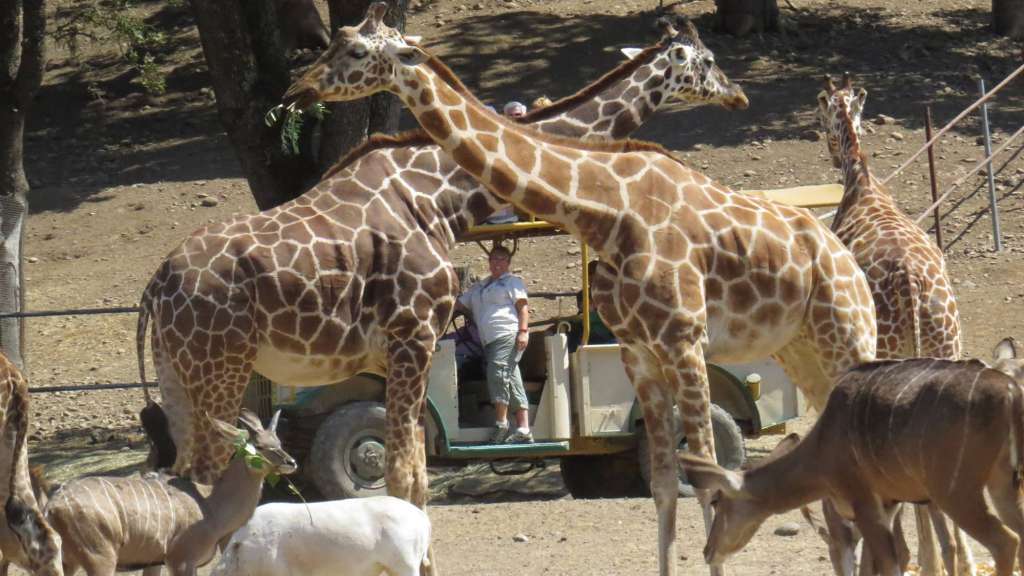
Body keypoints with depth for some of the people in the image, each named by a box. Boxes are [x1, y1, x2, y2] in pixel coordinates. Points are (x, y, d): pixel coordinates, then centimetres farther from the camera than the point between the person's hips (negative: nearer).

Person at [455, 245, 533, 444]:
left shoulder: (512, 281, 9)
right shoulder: (479, 287, 29)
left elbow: (523, 306, -1)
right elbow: (459, 304, 28)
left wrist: (523, 331, -14)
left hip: (509, 336, -7)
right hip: (490, 341, 7)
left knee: (498, 372, -22)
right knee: (512, 382, 0)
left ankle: (501, 425, -21)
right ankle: (523, 431, -6)